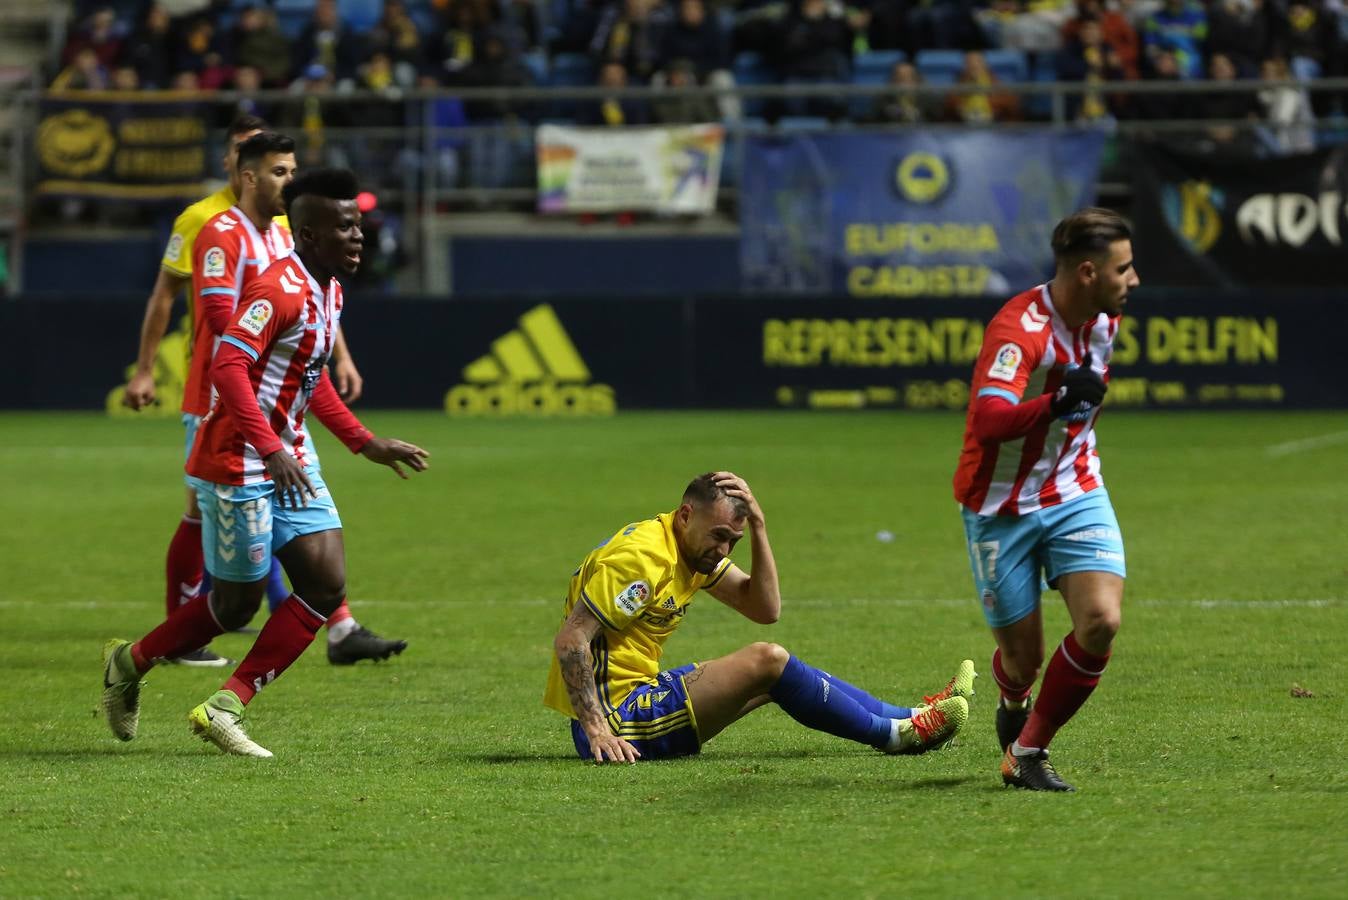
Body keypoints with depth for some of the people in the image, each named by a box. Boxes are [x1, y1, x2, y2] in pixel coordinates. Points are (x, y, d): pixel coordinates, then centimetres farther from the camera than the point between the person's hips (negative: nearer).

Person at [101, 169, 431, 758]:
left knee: (327, 585, -3)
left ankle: (226, 708, 1)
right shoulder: (279, 290, -20)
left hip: (288, 460, 9)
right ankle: (131, 663, 25)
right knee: (239, 600, 1)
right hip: (238, 461, -9)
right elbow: (228, 368, -29)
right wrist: (272, 451, -36)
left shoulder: (329, 291, 11)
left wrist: (364, 442, 20)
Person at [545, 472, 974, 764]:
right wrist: (596, 729, -29)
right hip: (616, 718, -10)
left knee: (774, 677, 14)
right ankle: (896, 734, -5)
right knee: (766, 661, -15)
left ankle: (908, 716, 20)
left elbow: (765, 609, 7)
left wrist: (758, 526, -3)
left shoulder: (697, 550, 10)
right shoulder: (642, 556, -20)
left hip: (641, 693, 10)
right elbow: (569, 640, -24)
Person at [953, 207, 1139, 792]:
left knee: (1100, 622, -18)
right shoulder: (1019, 330, -28)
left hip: (1075, 495, 5)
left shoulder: (1105, 318, -2)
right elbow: (989, 422, -44)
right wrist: (1059, 401, -58)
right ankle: (1015, 704, 43)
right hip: (1002, 508, -5)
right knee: (1022, 655, 2)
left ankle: (1028, 750, 0)